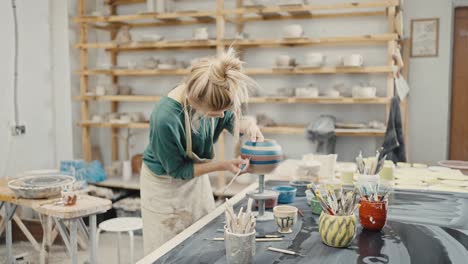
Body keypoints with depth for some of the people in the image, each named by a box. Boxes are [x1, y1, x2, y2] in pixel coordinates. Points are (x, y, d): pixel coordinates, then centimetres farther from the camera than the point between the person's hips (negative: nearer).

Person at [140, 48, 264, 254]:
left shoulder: (211, 99, -21)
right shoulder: (165, 119, -37)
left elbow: (231, 121, 2)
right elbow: (178, 170, -21)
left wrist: (249, 125, -20)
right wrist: (223, 165, -27)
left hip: (196, 176, 6)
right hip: (165, 183, -5)